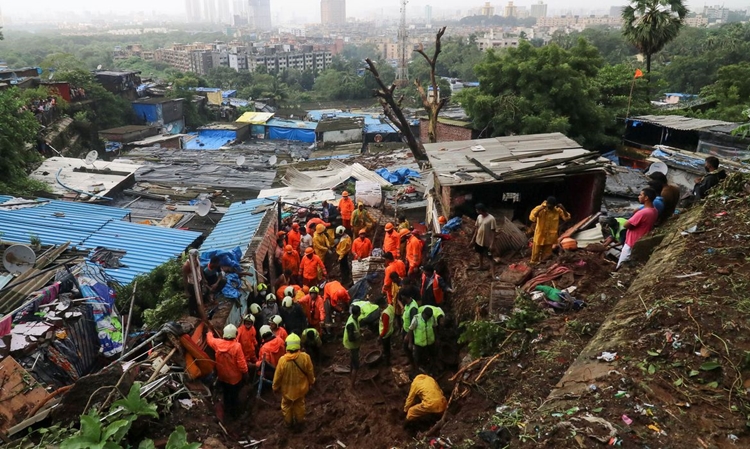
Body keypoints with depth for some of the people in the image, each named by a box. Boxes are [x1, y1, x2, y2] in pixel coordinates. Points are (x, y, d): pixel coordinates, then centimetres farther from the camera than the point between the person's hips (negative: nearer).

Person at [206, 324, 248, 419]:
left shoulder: (218, 343, -17)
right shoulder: (237, 346, -29)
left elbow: (210, 340, 8)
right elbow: (241, 363, -23)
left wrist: (209, 333, 29)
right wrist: (245, 373, -7)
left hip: (222, 376, 4)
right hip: (234, 377, -4)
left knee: (226, 394, 26)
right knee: (235, 395, 18)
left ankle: (228, 410, 44)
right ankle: (234, 413, 34)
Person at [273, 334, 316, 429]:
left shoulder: (283, 360, -29)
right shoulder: (305, 357, -26)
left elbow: (278, 376, -16)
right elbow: (310, 372, -10)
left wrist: (275, 387, 3)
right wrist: (311, 382, 11)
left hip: (287, 388, -1)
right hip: (301, 387, 1)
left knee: (286, 405, 27)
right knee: (300, 404, 28)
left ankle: (288, 422, 46)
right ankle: (299, 421, 48)